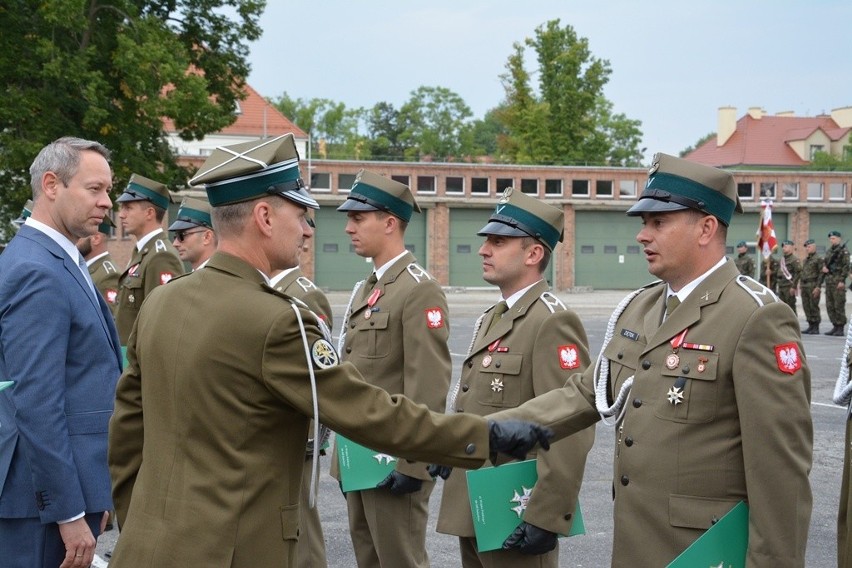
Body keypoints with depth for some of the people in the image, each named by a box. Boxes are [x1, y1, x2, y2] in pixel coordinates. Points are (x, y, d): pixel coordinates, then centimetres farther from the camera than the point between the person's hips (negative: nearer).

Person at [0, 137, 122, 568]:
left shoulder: (60, 261, 14)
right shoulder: (37, 272, -17)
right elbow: (36, 403, -22)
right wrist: (70, 513, -21)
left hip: (72, 481, 10)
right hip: (45, 497, -10)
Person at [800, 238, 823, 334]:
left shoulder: (818, 259, -6)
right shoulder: (805, 260, 19)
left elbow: (821, 273, -11)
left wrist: (818, 287, -18)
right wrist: (801, 287, 15)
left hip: (813, 285, -8)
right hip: (804, 286, 8)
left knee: (814, 307, -7)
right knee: (806, 307, 7)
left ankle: (816, 328, -3)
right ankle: (810, 326, 13)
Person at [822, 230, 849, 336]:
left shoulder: (843, 251, -6)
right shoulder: (829, 251, 17)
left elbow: (846, 267, -12)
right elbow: (824, 261, 24)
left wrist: (842, 281, -17)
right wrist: (824, 267, 0)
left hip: (838, 281, -8)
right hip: (828, 281, 8)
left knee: (839, 306, -7)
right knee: (830, 306, 8)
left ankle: (840, 329, -5)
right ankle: (835, 326, 15)